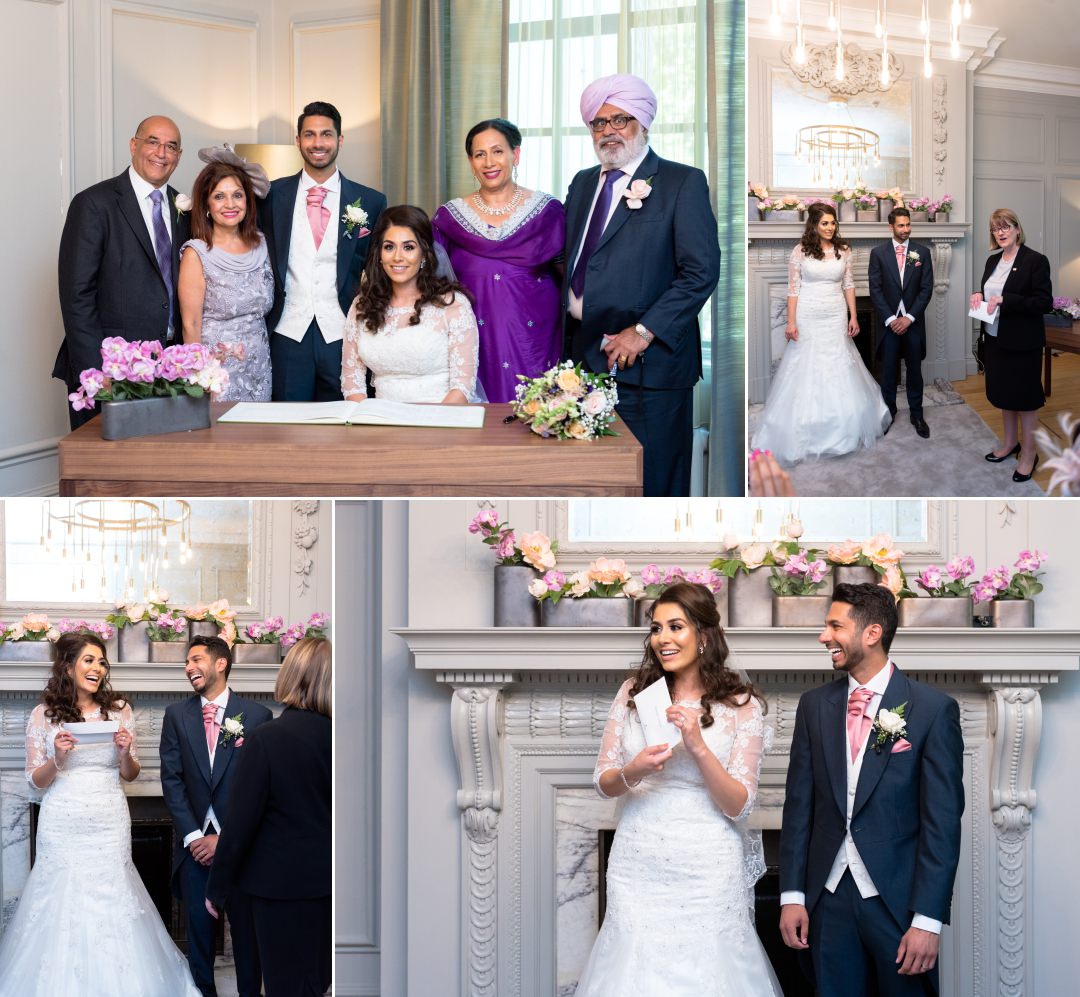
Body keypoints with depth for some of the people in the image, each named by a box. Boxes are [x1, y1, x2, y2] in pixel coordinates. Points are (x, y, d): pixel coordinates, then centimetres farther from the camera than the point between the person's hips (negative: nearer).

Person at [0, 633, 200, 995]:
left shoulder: (119, 710, 5)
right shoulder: (44, 715, 1)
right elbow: (36, 782, 3)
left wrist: (125, 753, -9)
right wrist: (57, 758, -15)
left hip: (110, 826, 1)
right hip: (63, 826, -1)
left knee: (112, 904, 0)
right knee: (62, 903, -1)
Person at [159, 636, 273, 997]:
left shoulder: (256, 715, -2)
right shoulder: (177, 715, 6)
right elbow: (171, 780, 2)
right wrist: (193, 836, -7)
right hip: (195, 843, 2)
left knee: (246, 927, 4)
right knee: (199, 930, 4)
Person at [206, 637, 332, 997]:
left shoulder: (266, 739, -16)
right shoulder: (331, 735, -4)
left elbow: (240, 823, -14)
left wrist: (217, 888, -4)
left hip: (283, 885, -4)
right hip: (325, 882, 5)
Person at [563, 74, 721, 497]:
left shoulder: (683, 183, -2)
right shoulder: (583, 183, 19)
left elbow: (702, 270, -10)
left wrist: (644, 332, -15)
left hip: (647, 363, -5)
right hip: (585, 356, 6)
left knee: (653, 484, -4)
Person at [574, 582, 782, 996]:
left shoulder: (741, 706, -5)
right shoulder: (634, 693, 4)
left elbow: (737, 805, -9)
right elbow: (603, 781, 6)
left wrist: (698, 746, -22)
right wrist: (633, 773, -16)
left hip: (706, 872, -3)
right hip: (637, 869, 3)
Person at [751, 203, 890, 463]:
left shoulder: (843, 251, 3)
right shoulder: (800, 251, -5)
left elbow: (848, 285, 7)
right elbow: (793, 288, -5)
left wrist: (853, 317, 2)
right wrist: (791, 322, -10)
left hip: (836, 317, 2)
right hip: (808, 317, -2)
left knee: (839, 369, 5)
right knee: (806, 369, 2)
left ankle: (842, 429, 17)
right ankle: (803, 431, 11)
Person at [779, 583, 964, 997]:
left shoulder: (933, 709, -7)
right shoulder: (815, 705, 6)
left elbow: (942, 820, -9)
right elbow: (799, 803, 8)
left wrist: (927, 919, -13)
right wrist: (792, 894, 2)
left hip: (898, 899, -3)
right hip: (829, 897, 4)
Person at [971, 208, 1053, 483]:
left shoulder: (1036, 261, -14)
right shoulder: (993, 261, 8)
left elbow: (1045, 303, -18)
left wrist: (1005, 300, -25)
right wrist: (979, 295, -4)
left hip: (1022, 344, -7)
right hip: (995, 340, 7)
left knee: (1024, 397, 3)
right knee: (1003, 393, 17)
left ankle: (1028, 453, 13)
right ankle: (1009, 443, 33)